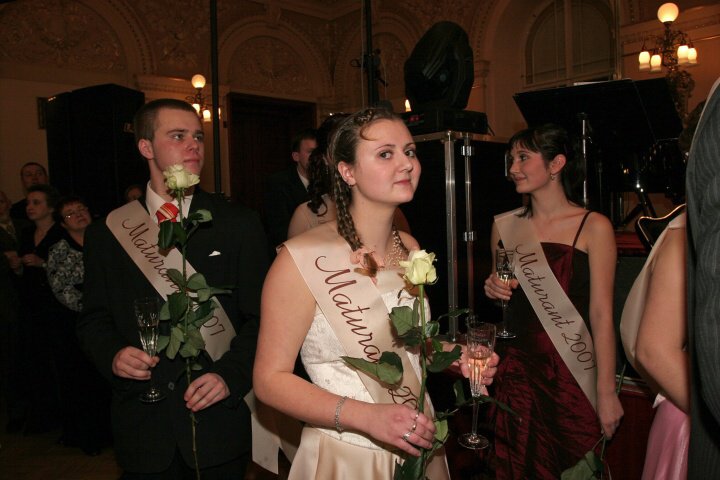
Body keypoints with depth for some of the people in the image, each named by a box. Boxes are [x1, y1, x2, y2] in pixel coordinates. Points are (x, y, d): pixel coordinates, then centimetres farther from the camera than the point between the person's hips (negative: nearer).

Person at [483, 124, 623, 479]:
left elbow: (602, 314, -9)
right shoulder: (505, 225, 5)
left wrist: (606, 392, -10)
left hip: (575, 372, -3)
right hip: (518, 369, 4)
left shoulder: (594, 227, -7)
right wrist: (493, 290, -4)